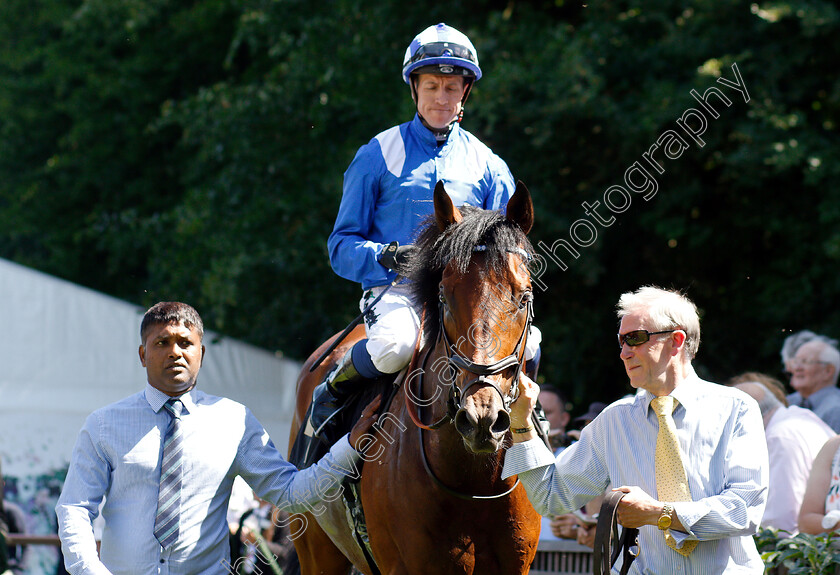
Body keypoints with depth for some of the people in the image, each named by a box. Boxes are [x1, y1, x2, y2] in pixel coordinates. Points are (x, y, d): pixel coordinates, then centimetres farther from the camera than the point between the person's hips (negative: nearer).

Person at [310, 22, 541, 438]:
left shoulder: (487, 165, 14)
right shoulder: (378, 156, 8)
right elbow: (342, 246, 6)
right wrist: (387, 256, -15)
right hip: (396, 293, -2)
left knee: (526, 342, -29)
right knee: (396, 344, -38)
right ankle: (330, 395, -7)